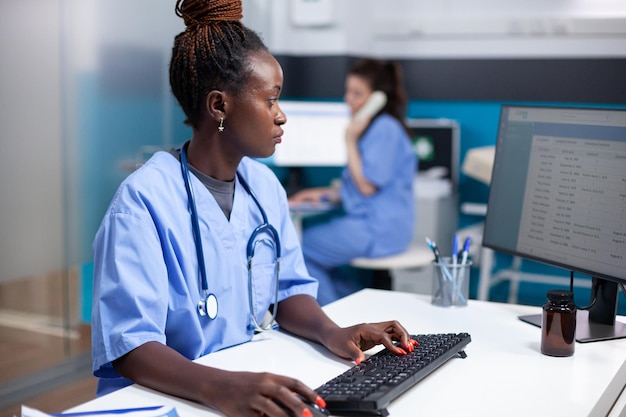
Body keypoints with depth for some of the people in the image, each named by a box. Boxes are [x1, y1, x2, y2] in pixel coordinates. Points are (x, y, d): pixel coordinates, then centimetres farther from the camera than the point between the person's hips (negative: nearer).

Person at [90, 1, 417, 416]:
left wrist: (331, 332, -11)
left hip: (255, 381, 6)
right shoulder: (144, 199, -16)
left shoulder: (264, 185, 5)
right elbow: (130, 344, -20)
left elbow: (289, 288, 10)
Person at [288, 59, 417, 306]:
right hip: (369, 220, 11)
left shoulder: (385, 129, -15)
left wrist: (351, 141, -14)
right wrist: (323, 194, 13)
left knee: (299, 248, -6)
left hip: (378, 229, -11)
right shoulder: (375, 127, 16)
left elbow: (368, 186, -18)